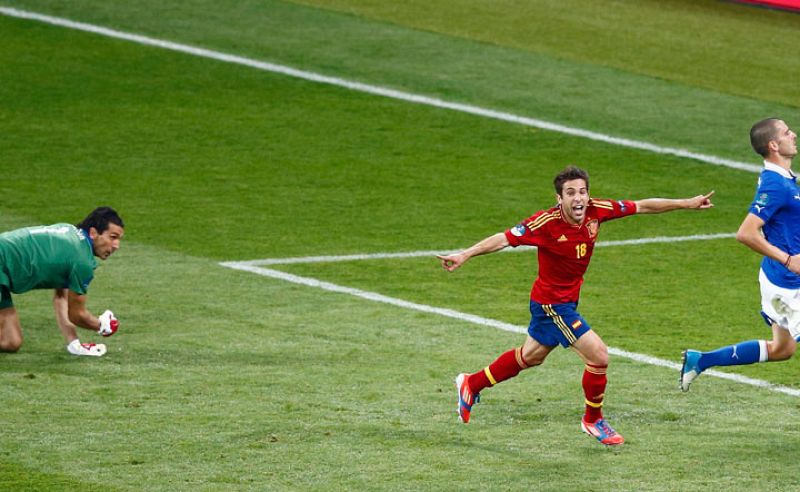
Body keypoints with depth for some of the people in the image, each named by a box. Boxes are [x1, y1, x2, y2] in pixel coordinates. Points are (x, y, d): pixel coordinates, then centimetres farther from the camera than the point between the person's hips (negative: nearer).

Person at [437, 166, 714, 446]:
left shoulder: (596, 211, -12)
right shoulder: (546, 223, -27)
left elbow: (643, 206, -3)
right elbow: (505, 238, -29)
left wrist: (688, 203, 0)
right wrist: (465, 255, -39)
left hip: (568, 300, 8)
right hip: (552, 302, -8)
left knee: (531, 356, 26)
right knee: (598, 355, -12)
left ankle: (471, 384, 46)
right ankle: (593, 422, 11)